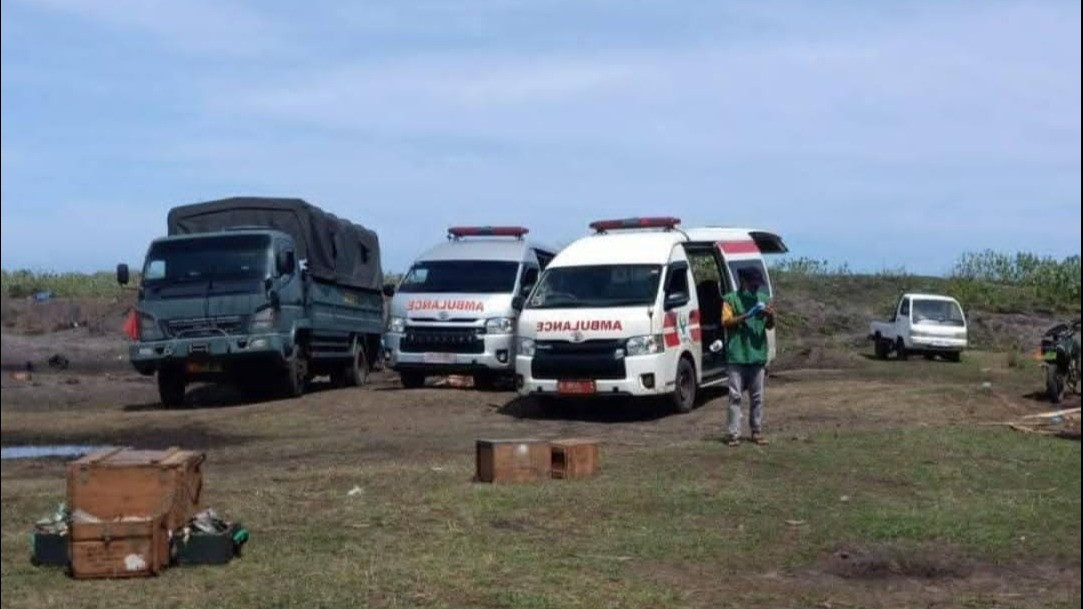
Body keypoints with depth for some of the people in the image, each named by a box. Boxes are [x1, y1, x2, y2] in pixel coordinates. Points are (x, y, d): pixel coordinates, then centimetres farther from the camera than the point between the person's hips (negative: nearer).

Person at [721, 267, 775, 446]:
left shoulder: (764, 299, 11)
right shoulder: (731, 299, 2)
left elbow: (770, 326, 8)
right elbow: (726, 322, -8)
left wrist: (770, 316, -15)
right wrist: (746, 315, -21)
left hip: (758, 354, 3)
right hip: (736, 355, -3)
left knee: (757, 397, 7)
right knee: (735, 395, -3)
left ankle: (757, 431, 15)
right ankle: (733, 433, -2)